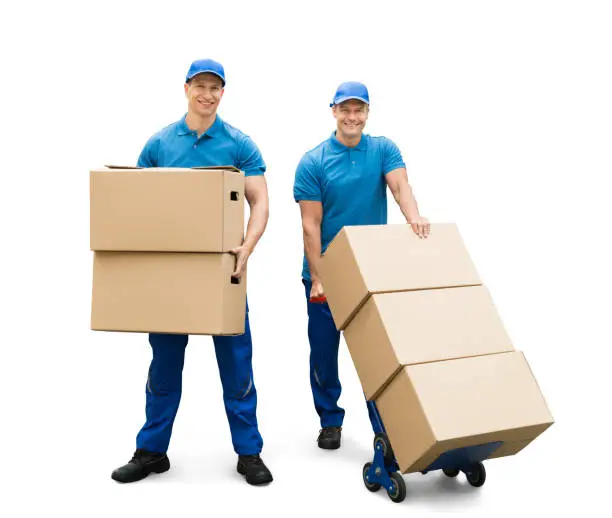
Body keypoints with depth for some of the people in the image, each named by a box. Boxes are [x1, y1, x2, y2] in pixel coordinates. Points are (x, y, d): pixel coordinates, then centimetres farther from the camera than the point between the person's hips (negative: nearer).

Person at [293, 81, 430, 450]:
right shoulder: (313, 162, -6)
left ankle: (386, 428, 14)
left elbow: (400, 185, -17)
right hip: (326, 271, 0)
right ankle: (331, 421, 28)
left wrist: (414, 217, -38)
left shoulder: (384, 150, 1)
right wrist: (317, 278, -14)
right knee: (324, 351, 9)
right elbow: (311, 225, -9)